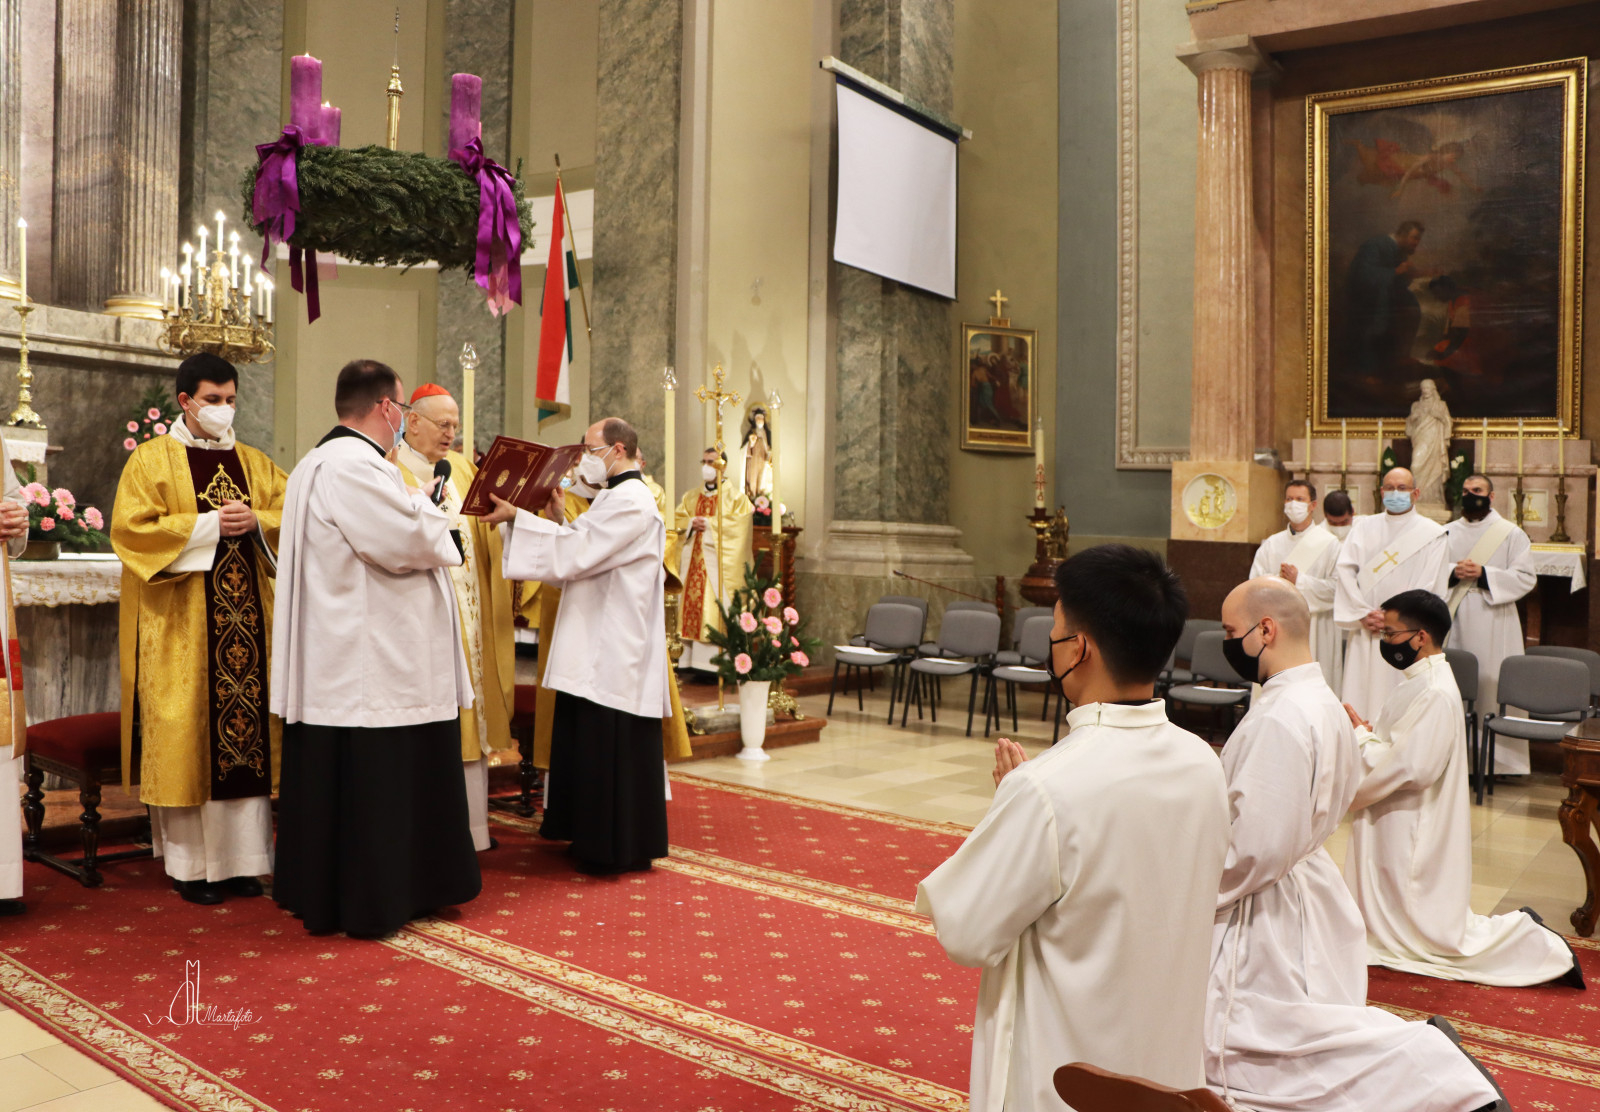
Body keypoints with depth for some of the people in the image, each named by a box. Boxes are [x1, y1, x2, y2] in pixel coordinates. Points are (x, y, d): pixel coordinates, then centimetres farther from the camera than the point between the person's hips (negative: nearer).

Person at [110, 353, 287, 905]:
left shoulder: (254, 462, 15)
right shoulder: (152, 459, 3)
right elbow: (131, 529, -7)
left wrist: (255, 522, -10)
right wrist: (207, 524, -14)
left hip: (246, 618, 4)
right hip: (181, 620, -3)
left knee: (246, 727, 2)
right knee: (187, 731, -2)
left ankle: (240, 858, 10)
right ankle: (190, 863, 8)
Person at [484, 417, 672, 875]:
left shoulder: (631, 503, -15)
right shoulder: (613, 498, 18)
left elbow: (575, 552, -21)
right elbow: (581, 558, 16)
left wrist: (518, 517, -16)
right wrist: (558, 520, 3)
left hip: (615, 652, -10)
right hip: (597, 649, 10)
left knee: (610, 748, -2)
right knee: (589, 745, 16)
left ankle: (618, 848, 8)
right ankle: (593, 836, 27)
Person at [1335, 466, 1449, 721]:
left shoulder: (1432, 534, 4)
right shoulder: (1364, 527, 13)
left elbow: (1430, 586, -4)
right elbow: (1343, 570, 3)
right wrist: (1363, 613, -8)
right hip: (1364, 633, 3)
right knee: (1358, 697, 0)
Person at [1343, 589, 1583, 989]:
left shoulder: (1436, 694, -24)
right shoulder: (1421, 681, 8)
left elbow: (1409, 769, -29)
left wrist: (1361, 737, -16)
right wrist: (1365, 731, -5)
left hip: (1413, 838, -10)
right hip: (1393, 830, 10)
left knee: (1433, 936, 2)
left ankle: (1536, 943, 11)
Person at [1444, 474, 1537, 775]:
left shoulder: (1512, 534, 3)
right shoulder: (1448, 533, 13)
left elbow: (1526, 577, -4)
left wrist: (1484, 574, -15)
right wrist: (1453, 571, -11)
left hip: (1494, 624, -3)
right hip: (1454, 622, 3)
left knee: (1494, 685, -4)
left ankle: (1500, 757, 3)